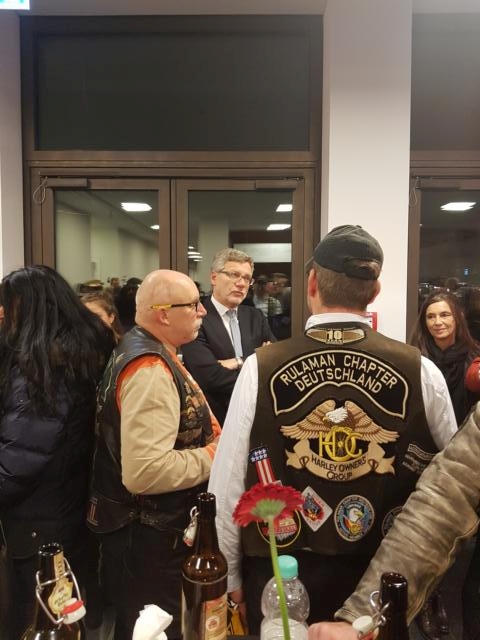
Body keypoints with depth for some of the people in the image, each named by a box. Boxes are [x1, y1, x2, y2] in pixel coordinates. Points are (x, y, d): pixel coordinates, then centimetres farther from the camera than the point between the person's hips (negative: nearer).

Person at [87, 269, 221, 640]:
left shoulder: (149, 353, 5)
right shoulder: (150, 369, -28)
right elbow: (145, 471, -36)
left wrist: (211, 441, 3)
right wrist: (212, 456, -22)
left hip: (156, 529, 10)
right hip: (150, 540, -10)